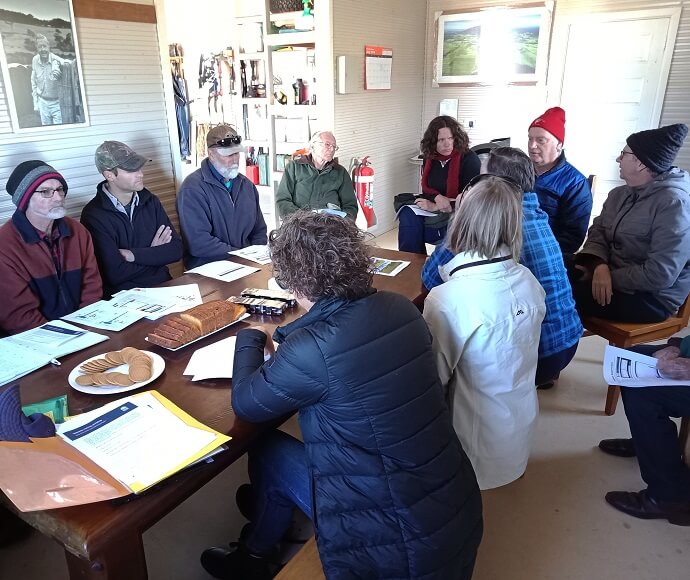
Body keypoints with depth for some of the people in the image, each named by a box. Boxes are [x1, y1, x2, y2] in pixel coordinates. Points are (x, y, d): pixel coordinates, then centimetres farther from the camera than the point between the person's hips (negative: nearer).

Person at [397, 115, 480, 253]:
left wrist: (436, 207, -19)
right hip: (435, 211, 6)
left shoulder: (469, 159, -10)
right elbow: (426, 189, 8)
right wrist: (438, 198, -16)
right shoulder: (430, 158, 8)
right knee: (408, 214, -23)